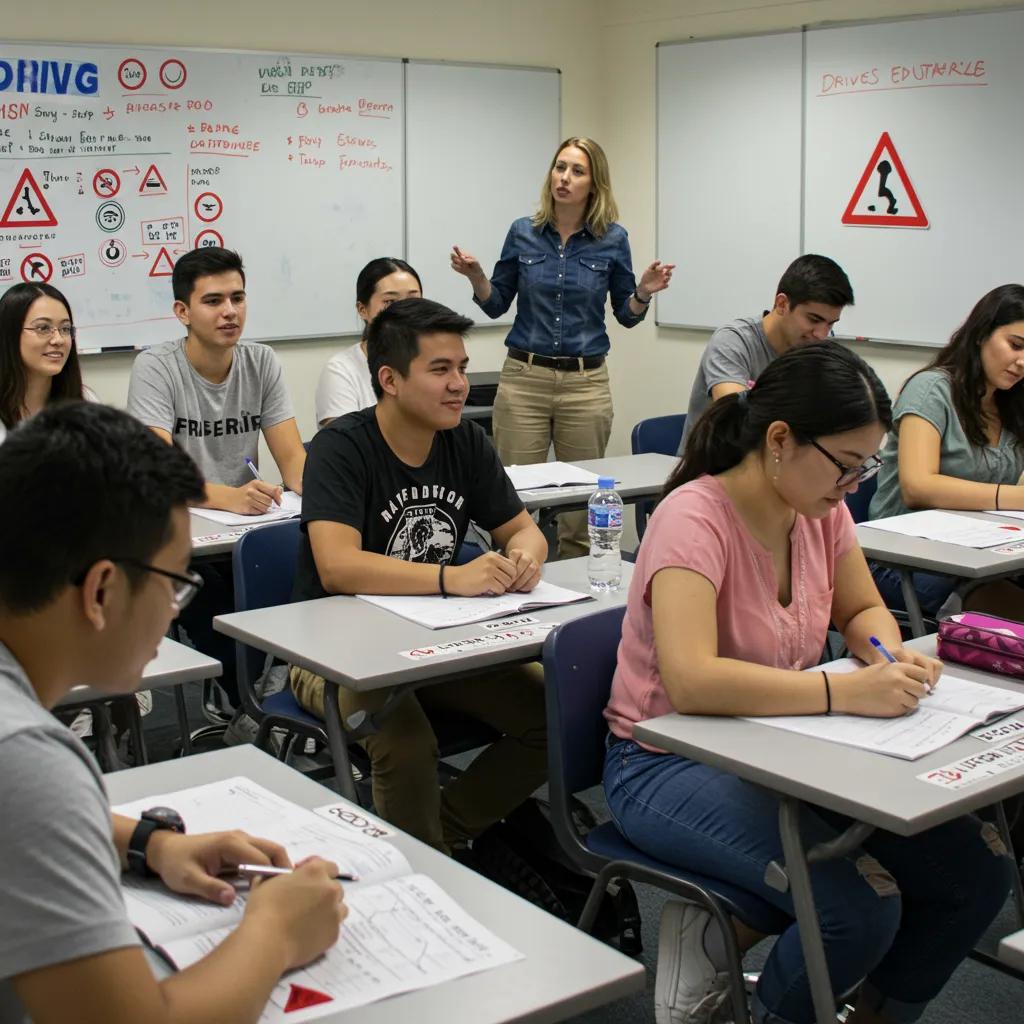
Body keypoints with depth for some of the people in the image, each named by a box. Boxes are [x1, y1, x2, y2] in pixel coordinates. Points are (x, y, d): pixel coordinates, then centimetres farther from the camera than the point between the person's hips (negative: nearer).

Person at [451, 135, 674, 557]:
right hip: (524, 377, 0)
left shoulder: (612, 239, 0)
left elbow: (626, 315, 8)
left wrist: (643, 293, -12)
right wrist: (476, 276, -10)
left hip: (585, 382, 0)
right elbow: (496, 305, 9)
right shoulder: (523, 233, 2)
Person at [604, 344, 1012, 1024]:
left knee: (978, 869, -7)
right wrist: (849, 693, -33)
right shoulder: (695, 519, -22)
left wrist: (893, 658, -6)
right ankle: (719, 938, 2)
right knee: (861, 908, -27)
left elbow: (862, 610, 17)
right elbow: (690, 681, -34)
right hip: (670, 764, -7)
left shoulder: (822, 509, 0)